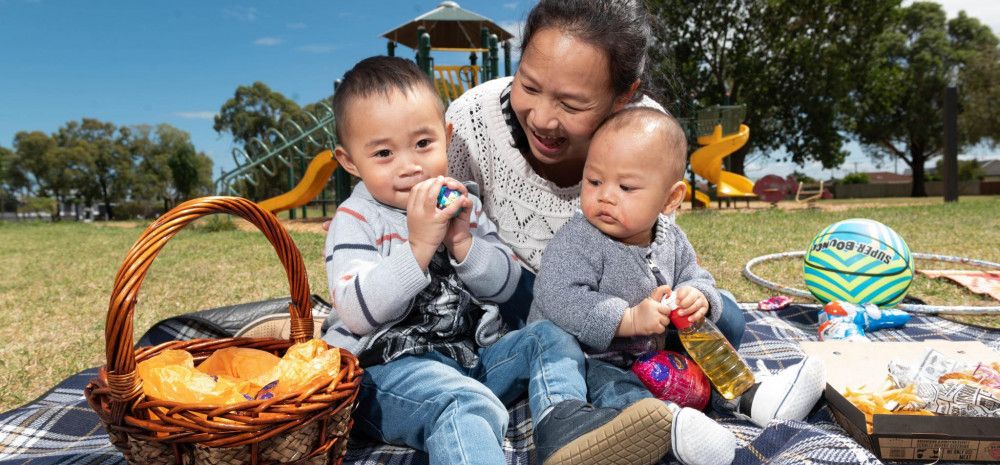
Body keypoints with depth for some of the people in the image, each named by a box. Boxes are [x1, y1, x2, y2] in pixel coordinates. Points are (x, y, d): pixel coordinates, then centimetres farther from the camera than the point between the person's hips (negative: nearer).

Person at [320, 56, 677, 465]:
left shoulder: (461, 202, 10)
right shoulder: (355, 221, -5)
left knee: (547, 338, -6)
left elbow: (506, 285, 5)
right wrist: (419, 245, -26)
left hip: (472, 354, 6)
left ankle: (562, 420, -30)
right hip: (389, 369, -6)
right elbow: (357, 312, -19)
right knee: (466, 403, -34)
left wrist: (463, 243, -13)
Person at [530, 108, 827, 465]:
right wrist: (629, 319, -32)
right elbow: (559, 301, -28)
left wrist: (698, 298, -13)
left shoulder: (672, 241, 3)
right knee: (603, 382, -37)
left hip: (650, 353, 8)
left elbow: (696, 278, 14)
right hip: (587, 358, -8)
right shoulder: (576, 242, -18)